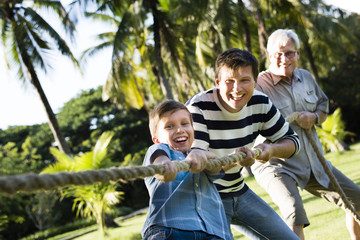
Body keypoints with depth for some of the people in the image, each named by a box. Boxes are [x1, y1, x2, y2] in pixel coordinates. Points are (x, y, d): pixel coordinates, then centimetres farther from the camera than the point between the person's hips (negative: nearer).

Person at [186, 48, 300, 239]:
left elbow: (291, 140, 3)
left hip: (239, 192, 6)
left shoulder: (260, 103, -7)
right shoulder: (198, 107, -24)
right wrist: (233, 160, -48)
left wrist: (272, 149, -20)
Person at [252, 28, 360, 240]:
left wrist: (315, 117, -3)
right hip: (277, 166, -7)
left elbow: (324, 105, 21)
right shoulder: (259, 86, -16)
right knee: (295, 216, -31)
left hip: (313, 162, 7)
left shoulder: (306, 78, 6)